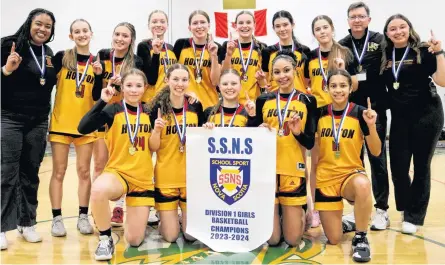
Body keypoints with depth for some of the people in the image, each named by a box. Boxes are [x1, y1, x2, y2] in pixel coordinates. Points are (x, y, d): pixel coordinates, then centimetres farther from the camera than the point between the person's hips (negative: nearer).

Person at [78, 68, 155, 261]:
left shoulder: (150, 112, 3)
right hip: (118, 172, -2)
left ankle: (137, 215, 38)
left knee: (134, 240, 1)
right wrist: (102, 101, -24)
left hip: (143, 178, 2)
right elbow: (83, 128, -21)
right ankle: (105, 239, -12)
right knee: (98, 189, -40)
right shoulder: (114, 110, -7)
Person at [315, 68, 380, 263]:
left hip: (351, 173, -1)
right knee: (334, 239, 0)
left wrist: (371, 125, -23)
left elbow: (376, 152, -8)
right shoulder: (320, 113, -3)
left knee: (362, 185, -40)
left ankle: (360, 238, -17)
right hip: (325, 178, 2)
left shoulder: (360, 113, -7)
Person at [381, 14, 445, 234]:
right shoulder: (384, 56, 5)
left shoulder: (423, 51, -5)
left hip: (427, 115, -3)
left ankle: (414, 216, 19)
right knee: (397, 166, 2)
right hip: (399, 118, 3)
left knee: (421, 166, 5)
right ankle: (407, 207, 30)